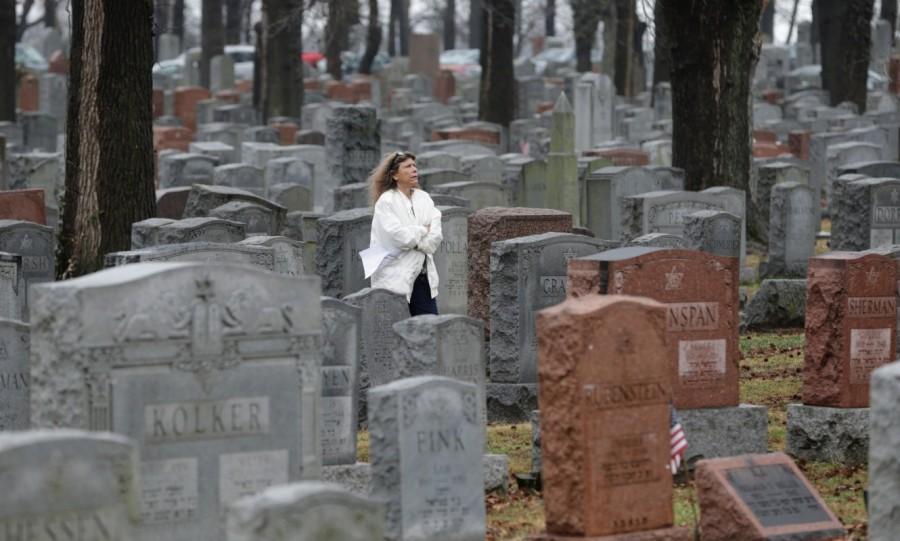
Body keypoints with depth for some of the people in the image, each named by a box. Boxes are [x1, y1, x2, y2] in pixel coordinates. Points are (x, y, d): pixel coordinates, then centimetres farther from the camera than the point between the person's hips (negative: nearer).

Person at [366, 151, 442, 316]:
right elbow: (397, 236, -17)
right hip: (396, 279, -5)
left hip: (424, 277, 5)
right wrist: (423, 230, -4)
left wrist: (412, 238, -12)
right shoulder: (386, 201, -5)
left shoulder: (423, 198, 9)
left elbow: (436, 237, 1)